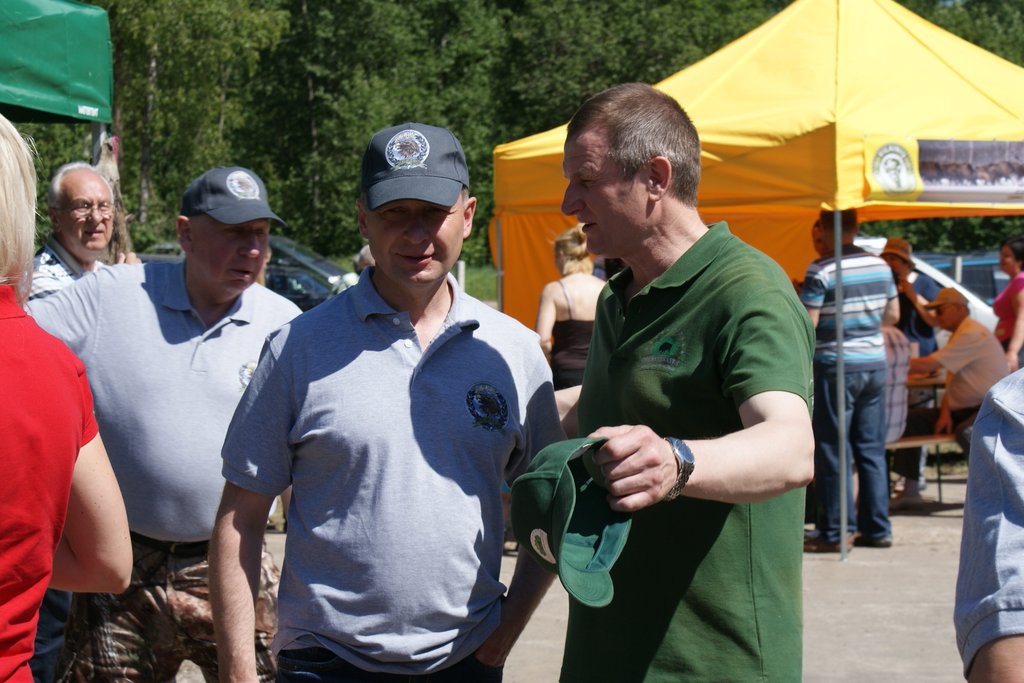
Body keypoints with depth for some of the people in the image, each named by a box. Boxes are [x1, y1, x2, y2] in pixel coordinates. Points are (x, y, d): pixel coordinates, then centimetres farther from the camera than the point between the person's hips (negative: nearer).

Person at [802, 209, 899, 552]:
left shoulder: (820, 271, -14)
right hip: (875, 363, 6)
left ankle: (835, 532, 4)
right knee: (872, 449, 11)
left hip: (835, 366, -6)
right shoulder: (880, 266, 6)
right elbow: (893, 315, 15)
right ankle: (877, 529, 14)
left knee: (832, 451, 1)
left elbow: (807, 325, -16)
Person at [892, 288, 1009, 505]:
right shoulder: (959, 334, 17)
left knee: (966, 432, -39)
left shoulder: (972, 334, -17)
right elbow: (952, 383, 17)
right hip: (965, 409, 10)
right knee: (911, 419, 2)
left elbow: (928, 365, -24)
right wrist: (945, 411, -1)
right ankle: (910, 489, 4)